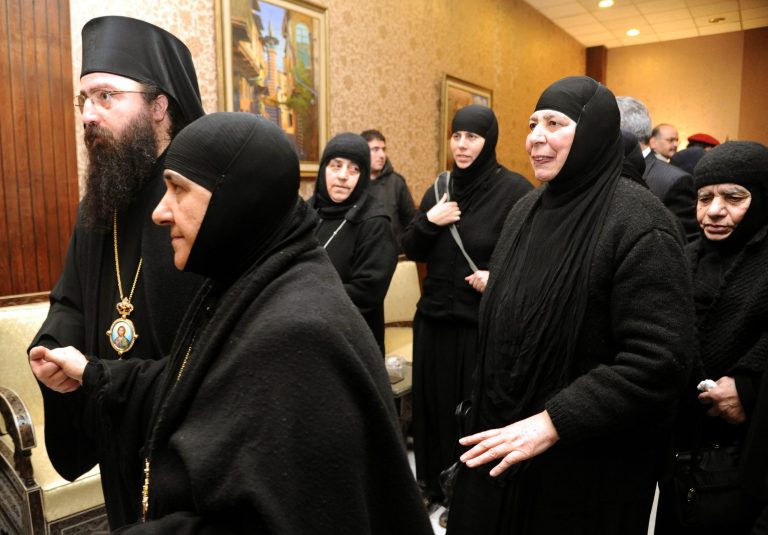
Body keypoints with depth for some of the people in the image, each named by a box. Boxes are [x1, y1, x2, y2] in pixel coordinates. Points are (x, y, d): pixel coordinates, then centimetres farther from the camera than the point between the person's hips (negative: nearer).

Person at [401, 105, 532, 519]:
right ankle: (436, 482, 37)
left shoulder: (514, 190, -10)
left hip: (484, 321, -5)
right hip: (434, 315, 5)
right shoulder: (440, 187, 8)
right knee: (433, 400, 15)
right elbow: (411, 251, 8)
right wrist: (429, 221, -9)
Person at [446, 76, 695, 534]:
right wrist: (485, 412, 15)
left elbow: (660, 361, -24)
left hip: (589, 460, -6)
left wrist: (552, 422, -26)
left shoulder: (639, 224, -19)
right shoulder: (528, 209, 3)